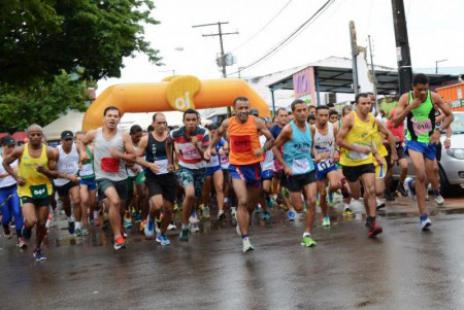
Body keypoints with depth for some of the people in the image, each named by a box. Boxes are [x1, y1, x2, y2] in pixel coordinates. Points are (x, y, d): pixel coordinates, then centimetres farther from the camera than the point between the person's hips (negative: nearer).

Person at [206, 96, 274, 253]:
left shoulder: (257, 122, -11)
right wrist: (210, 148, 4)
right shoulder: (227, 123, -6)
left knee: (253, 201, 17)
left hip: (254, 165, 2)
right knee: (243, 201, -16)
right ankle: (245, 239, -10)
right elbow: (218, 134, 16)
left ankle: (242, 222, 49)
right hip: (236, 165, -1)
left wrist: (263, 149, -23)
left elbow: (271, 139, -4)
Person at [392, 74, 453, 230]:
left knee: (430, 177, 7)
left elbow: (449, 115, 1)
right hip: (414, 141, -3)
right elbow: (395, 122, -12)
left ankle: (411, 184, 43)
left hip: (430, 141, 3)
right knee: (421, 175, -21)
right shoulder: (406, 98, -9)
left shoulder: (434, 97, -8)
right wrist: (410, 107, -24)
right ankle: (424, 215, -14)